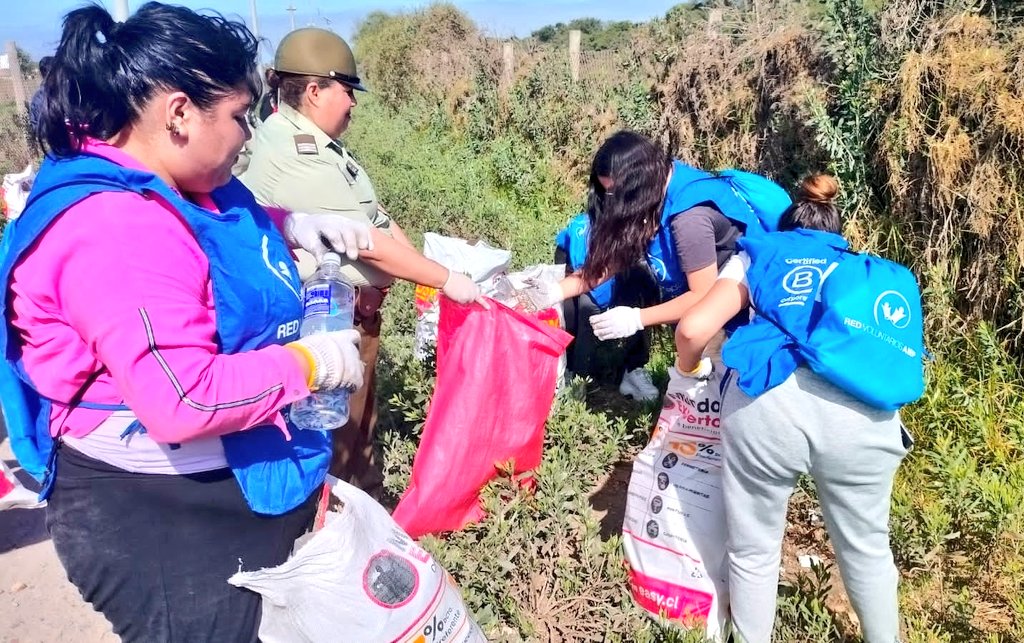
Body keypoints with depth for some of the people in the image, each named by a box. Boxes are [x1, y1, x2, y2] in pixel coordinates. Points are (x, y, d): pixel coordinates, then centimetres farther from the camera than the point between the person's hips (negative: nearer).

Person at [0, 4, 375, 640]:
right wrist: (311, 363, -23)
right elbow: (183, 401, -36)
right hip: (154, 515, -10)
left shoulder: (172, 188, 2)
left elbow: (214, 235, 26)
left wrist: (289, 227, 7)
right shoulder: (115, 229, -30)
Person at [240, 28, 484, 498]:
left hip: (355, 313, 11)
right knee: (333, 434, 6)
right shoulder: (292, 160, -25)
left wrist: (429, 272, 1)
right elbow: (370, 244, -25)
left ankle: (368, 505, 44)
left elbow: (378, 218, 8)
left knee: (360, 421, 25)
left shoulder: (320, 145, 7)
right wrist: (446, 279, -17)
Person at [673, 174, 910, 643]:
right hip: (861, 410, 2)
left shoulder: (759, 254, 25)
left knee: (753, 550, 19)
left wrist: (686, 369, 32)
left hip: (766, 401, -2)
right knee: (866, 548, 26)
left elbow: (692, 329, 12)